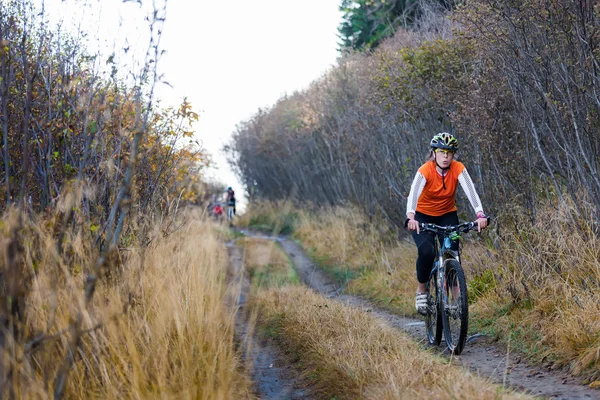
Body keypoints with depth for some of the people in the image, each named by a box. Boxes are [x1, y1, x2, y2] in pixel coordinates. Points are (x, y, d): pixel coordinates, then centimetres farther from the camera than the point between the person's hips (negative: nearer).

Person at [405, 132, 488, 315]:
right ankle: (421, 291, -3)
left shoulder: (458, 169, -18)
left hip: (447, 215, 2)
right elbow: (413, 195, -38)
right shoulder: (425, 170, -24)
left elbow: (470, 191, -31)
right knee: (426, 252, -26)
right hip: (422, 217, -2)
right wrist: (411, 218, -56)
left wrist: (480, 215, -47)